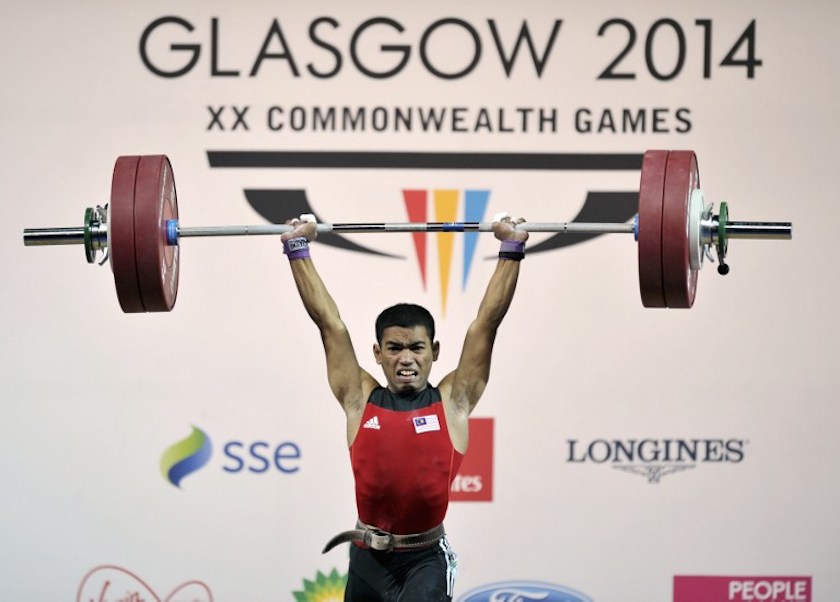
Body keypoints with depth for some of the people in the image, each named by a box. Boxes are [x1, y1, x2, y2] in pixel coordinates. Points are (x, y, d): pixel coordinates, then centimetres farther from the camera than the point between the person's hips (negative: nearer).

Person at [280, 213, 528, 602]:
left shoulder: (452, 401, 1)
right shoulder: (360, 399, 4)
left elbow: (486, 323, 2)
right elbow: (329, 322, 6)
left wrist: (512, 250, 2)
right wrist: (298, 249, 8)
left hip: (426, 560, -3)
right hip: (369, 559, 3)